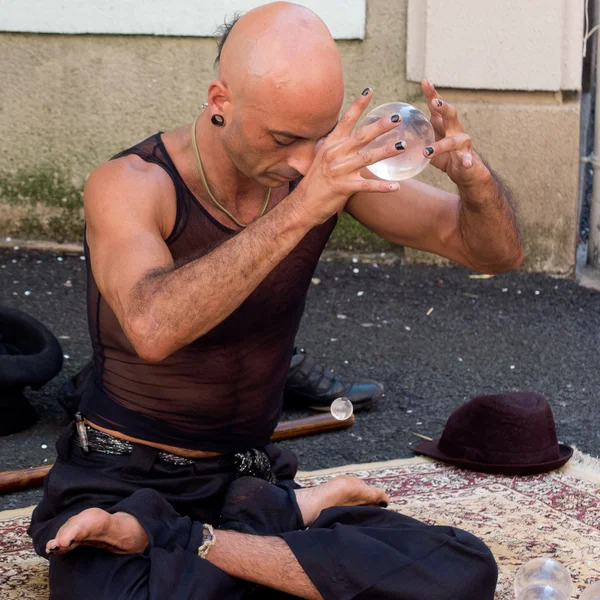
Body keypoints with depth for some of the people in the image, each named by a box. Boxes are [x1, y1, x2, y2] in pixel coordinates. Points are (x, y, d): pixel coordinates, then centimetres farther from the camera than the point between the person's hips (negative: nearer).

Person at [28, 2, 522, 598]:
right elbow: (153, 329, -37)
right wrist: (300, 211, -40)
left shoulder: (331, 168, -1)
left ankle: (169, 537, -16)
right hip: (118, 483, -5)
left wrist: (472, 174, -22)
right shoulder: (129, 186, -15)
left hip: (248, 479, 5)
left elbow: (497, 252, 1)